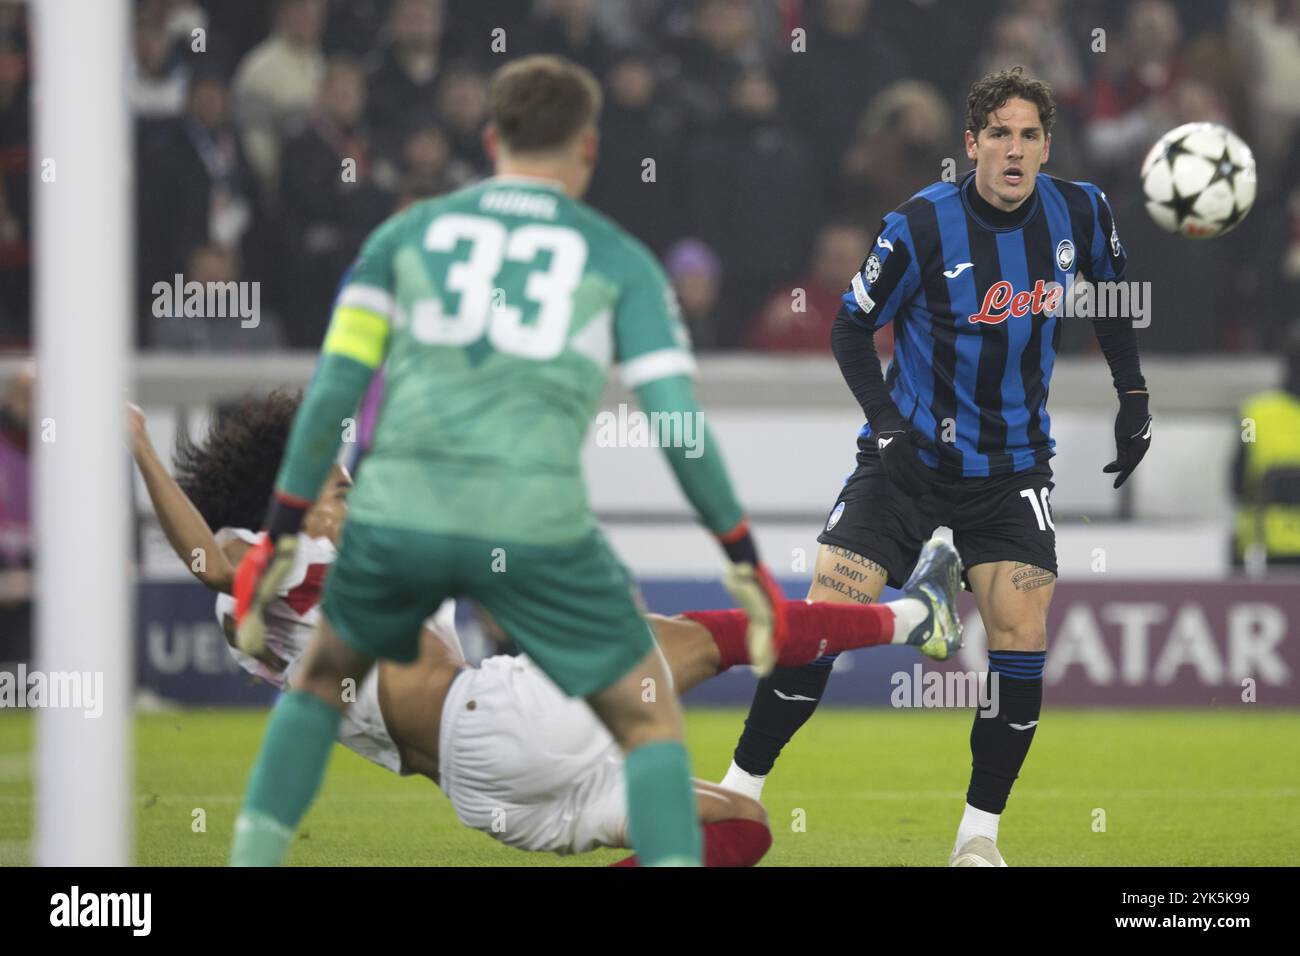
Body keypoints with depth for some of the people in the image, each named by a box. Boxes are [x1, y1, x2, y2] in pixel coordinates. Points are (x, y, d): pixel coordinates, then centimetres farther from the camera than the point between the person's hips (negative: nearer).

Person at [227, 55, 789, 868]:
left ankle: (252, 860, 21)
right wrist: (744, 559, 10)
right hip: (537, 519, -2)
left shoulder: (407, 234, 15)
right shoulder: (619, 259, 10)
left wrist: (282, 534, 13)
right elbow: (679, 423, 3)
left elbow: (335, 387, 9)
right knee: (650, 717, 11)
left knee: (323, 676, 28)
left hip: (398, 512, 2)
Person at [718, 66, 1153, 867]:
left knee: (1022, 645, -9)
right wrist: (886, 420, -17)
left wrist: (1134, 397, 8)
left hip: (1013, 466, 2)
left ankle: (980, 832, 5)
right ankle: (742, 789, 3)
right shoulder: (920, 227, -16)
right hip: (911, 455, -2)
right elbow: (851, 329, -5)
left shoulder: (1080, 213, -6)